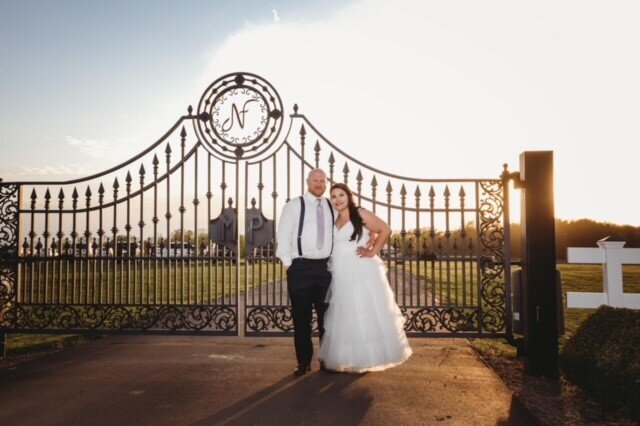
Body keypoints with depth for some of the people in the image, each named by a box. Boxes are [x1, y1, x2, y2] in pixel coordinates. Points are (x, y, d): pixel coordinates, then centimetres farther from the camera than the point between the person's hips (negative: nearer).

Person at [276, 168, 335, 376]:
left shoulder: (332, 207, 11)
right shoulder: (294, 205, 2)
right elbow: (283, 235, 0)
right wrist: (288, 263, -5)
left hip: (326, 267, 3)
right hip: (300, 267, -2)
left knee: (327, 315, 9)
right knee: (301, 317, 4)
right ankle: (303, 362, 15)